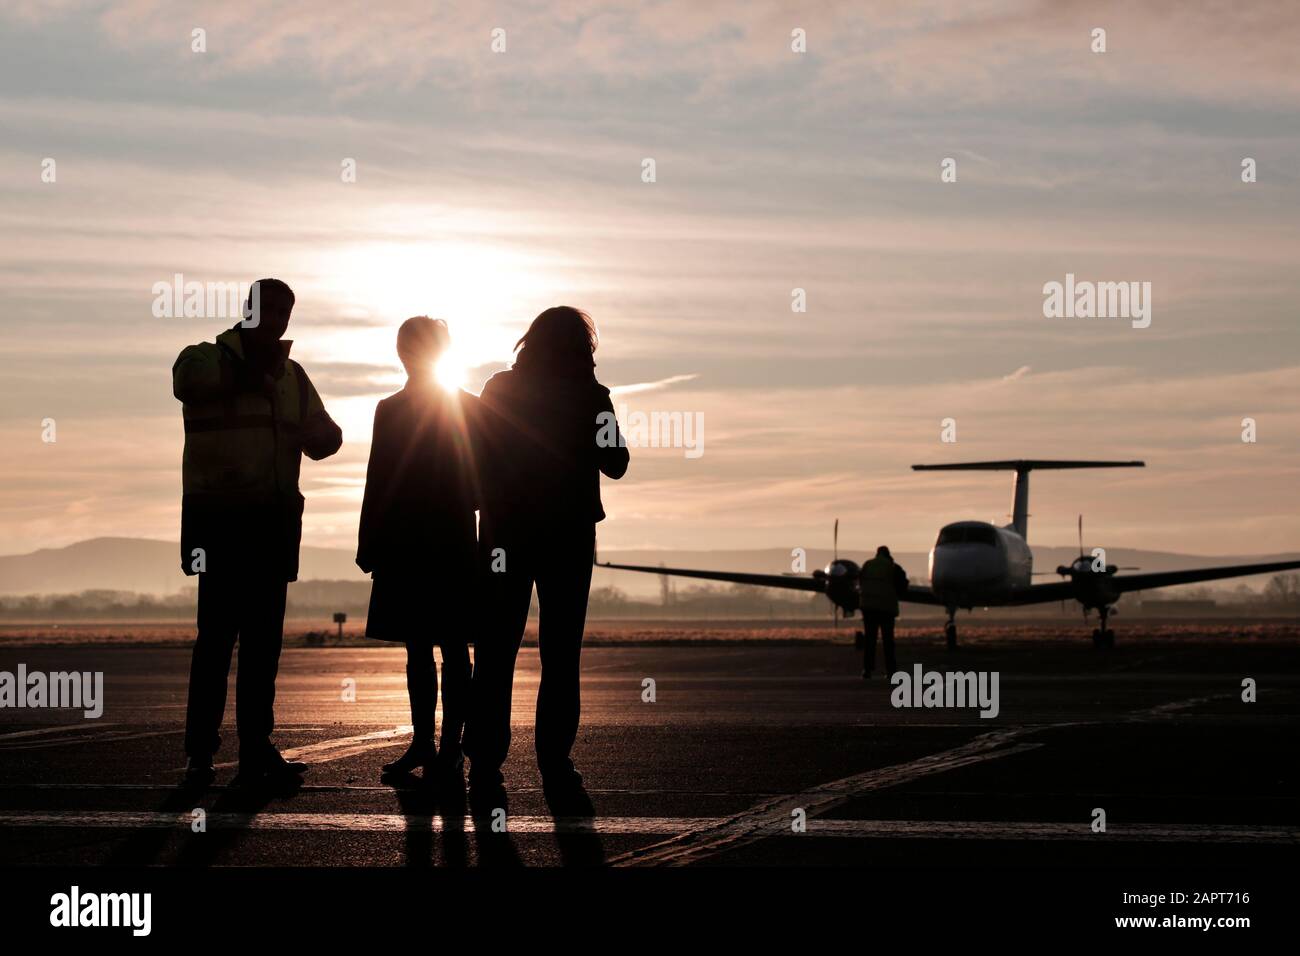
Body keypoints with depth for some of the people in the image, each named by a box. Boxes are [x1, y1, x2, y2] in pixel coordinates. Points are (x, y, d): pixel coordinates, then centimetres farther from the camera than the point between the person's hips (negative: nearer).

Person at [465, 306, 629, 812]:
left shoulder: (499, 391, 2)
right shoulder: (588, 396, -5)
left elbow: (476, 462, 2)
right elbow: (615, 463, 3)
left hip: (504, 536, 2)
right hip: (568, 537, -2)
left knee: (495, 656, 6)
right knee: (560, 659, 1)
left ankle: (485, 770, 3)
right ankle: (556, 773, -4)